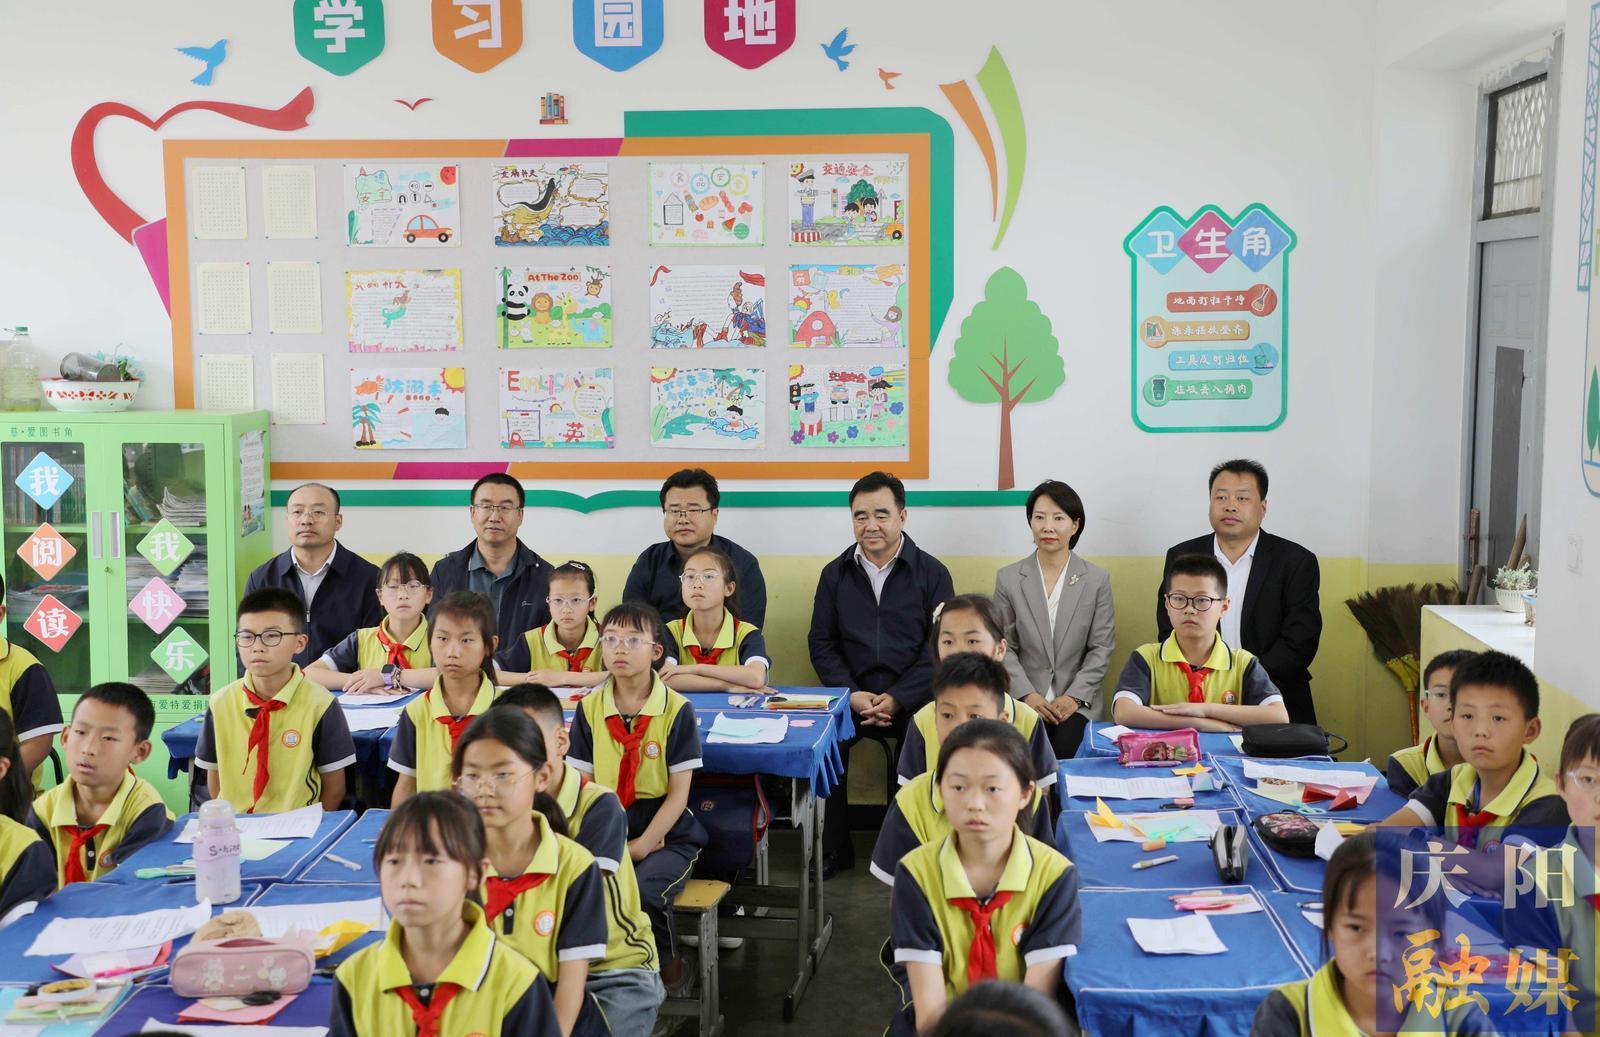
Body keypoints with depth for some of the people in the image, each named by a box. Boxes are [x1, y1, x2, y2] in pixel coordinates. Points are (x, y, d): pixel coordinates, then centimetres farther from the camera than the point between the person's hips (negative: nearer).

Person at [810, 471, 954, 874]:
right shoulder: (835, 574, 11)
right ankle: (833, 850, -8)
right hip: (852, 696, 2)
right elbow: (822, 643, 8)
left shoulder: (932, 573, 4)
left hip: (912, 700, -2)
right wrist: (853, 694, -9)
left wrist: (897, 699, -14)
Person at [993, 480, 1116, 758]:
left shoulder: (1097, 579, 5)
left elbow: (1102, 648, 3)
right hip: (1025, 701, 0)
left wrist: (1074, 696, -8)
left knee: (1067, 751, -26)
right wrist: (1028, 695, -9)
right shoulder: (1008, 579, 6)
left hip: (1077, 701, 0)